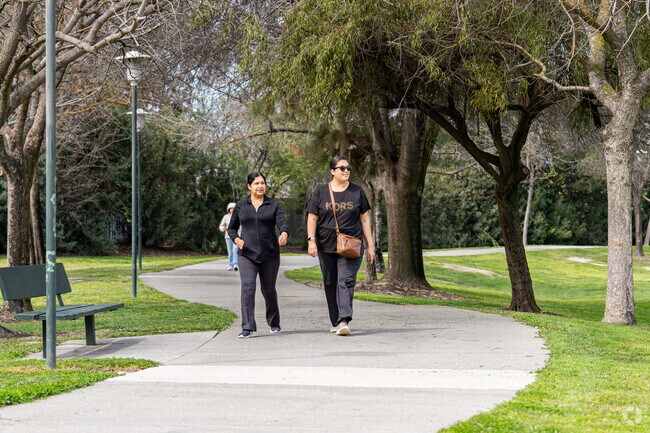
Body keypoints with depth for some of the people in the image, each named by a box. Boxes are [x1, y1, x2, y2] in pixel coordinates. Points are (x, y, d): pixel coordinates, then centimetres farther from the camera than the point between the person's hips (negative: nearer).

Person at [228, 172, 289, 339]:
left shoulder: (273, 205, 4)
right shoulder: (240, 206, 7)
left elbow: (282, 223, -9)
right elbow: (231, 228, 15)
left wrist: (284, 233, -32)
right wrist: (236, 239, -7)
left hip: (269, 255, 0)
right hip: (247, 254, 0)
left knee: (268, 289, 9)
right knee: (247, 288, -15)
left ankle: (274, 323, 32)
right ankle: (248, 328, -18)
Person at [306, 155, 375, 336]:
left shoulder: (357, 192, 9)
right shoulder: (320, 192, 6)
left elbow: (365, 219, 11)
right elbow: (312, 219, 5)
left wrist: (370, 245, 7)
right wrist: (311, 240, -10)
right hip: (326, 246, 1)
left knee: (346, 280, -16)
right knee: (330, 284, 7)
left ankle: (344, 320, -26)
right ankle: (335, 322, 17)